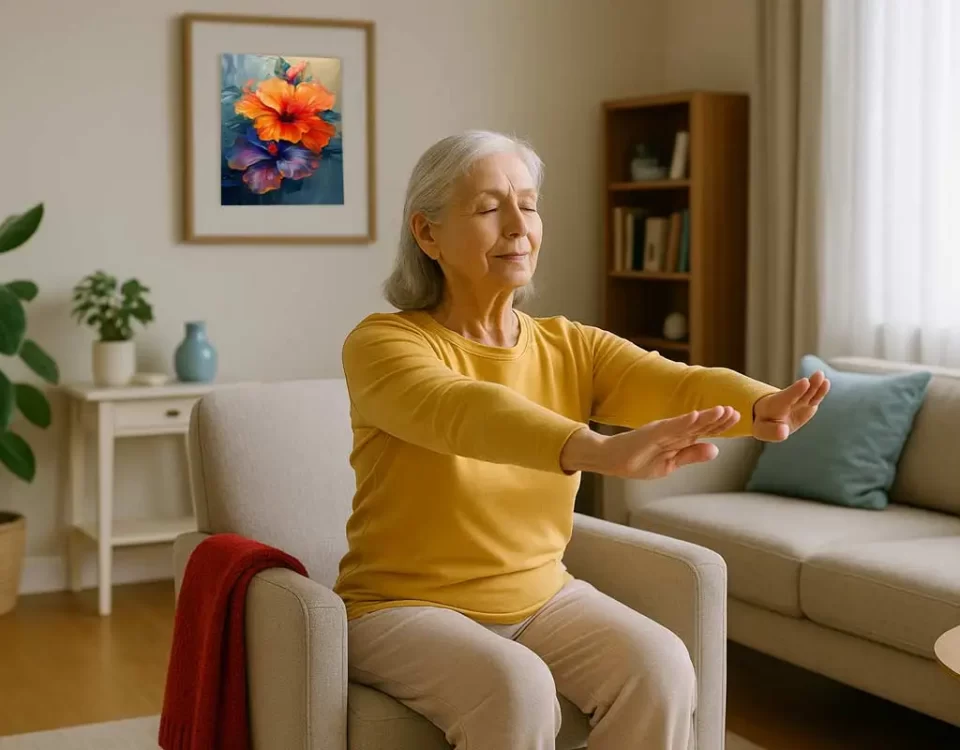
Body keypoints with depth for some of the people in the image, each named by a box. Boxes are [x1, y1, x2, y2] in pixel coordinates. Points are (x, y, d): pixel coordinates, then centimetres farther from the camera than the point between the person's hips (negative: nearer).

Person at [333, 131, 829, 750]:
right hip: (407, 608, -4)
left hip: (541, 598, 5)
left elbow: (681, 384, -17)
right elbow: (463, 412, -36)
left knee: (661, 668, -21)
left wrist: (762, 407, -41)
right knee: (516, 690, -32)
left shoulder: (572, 348, 1)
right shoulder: (381, 344, -14)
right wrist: (599, 452, -54)